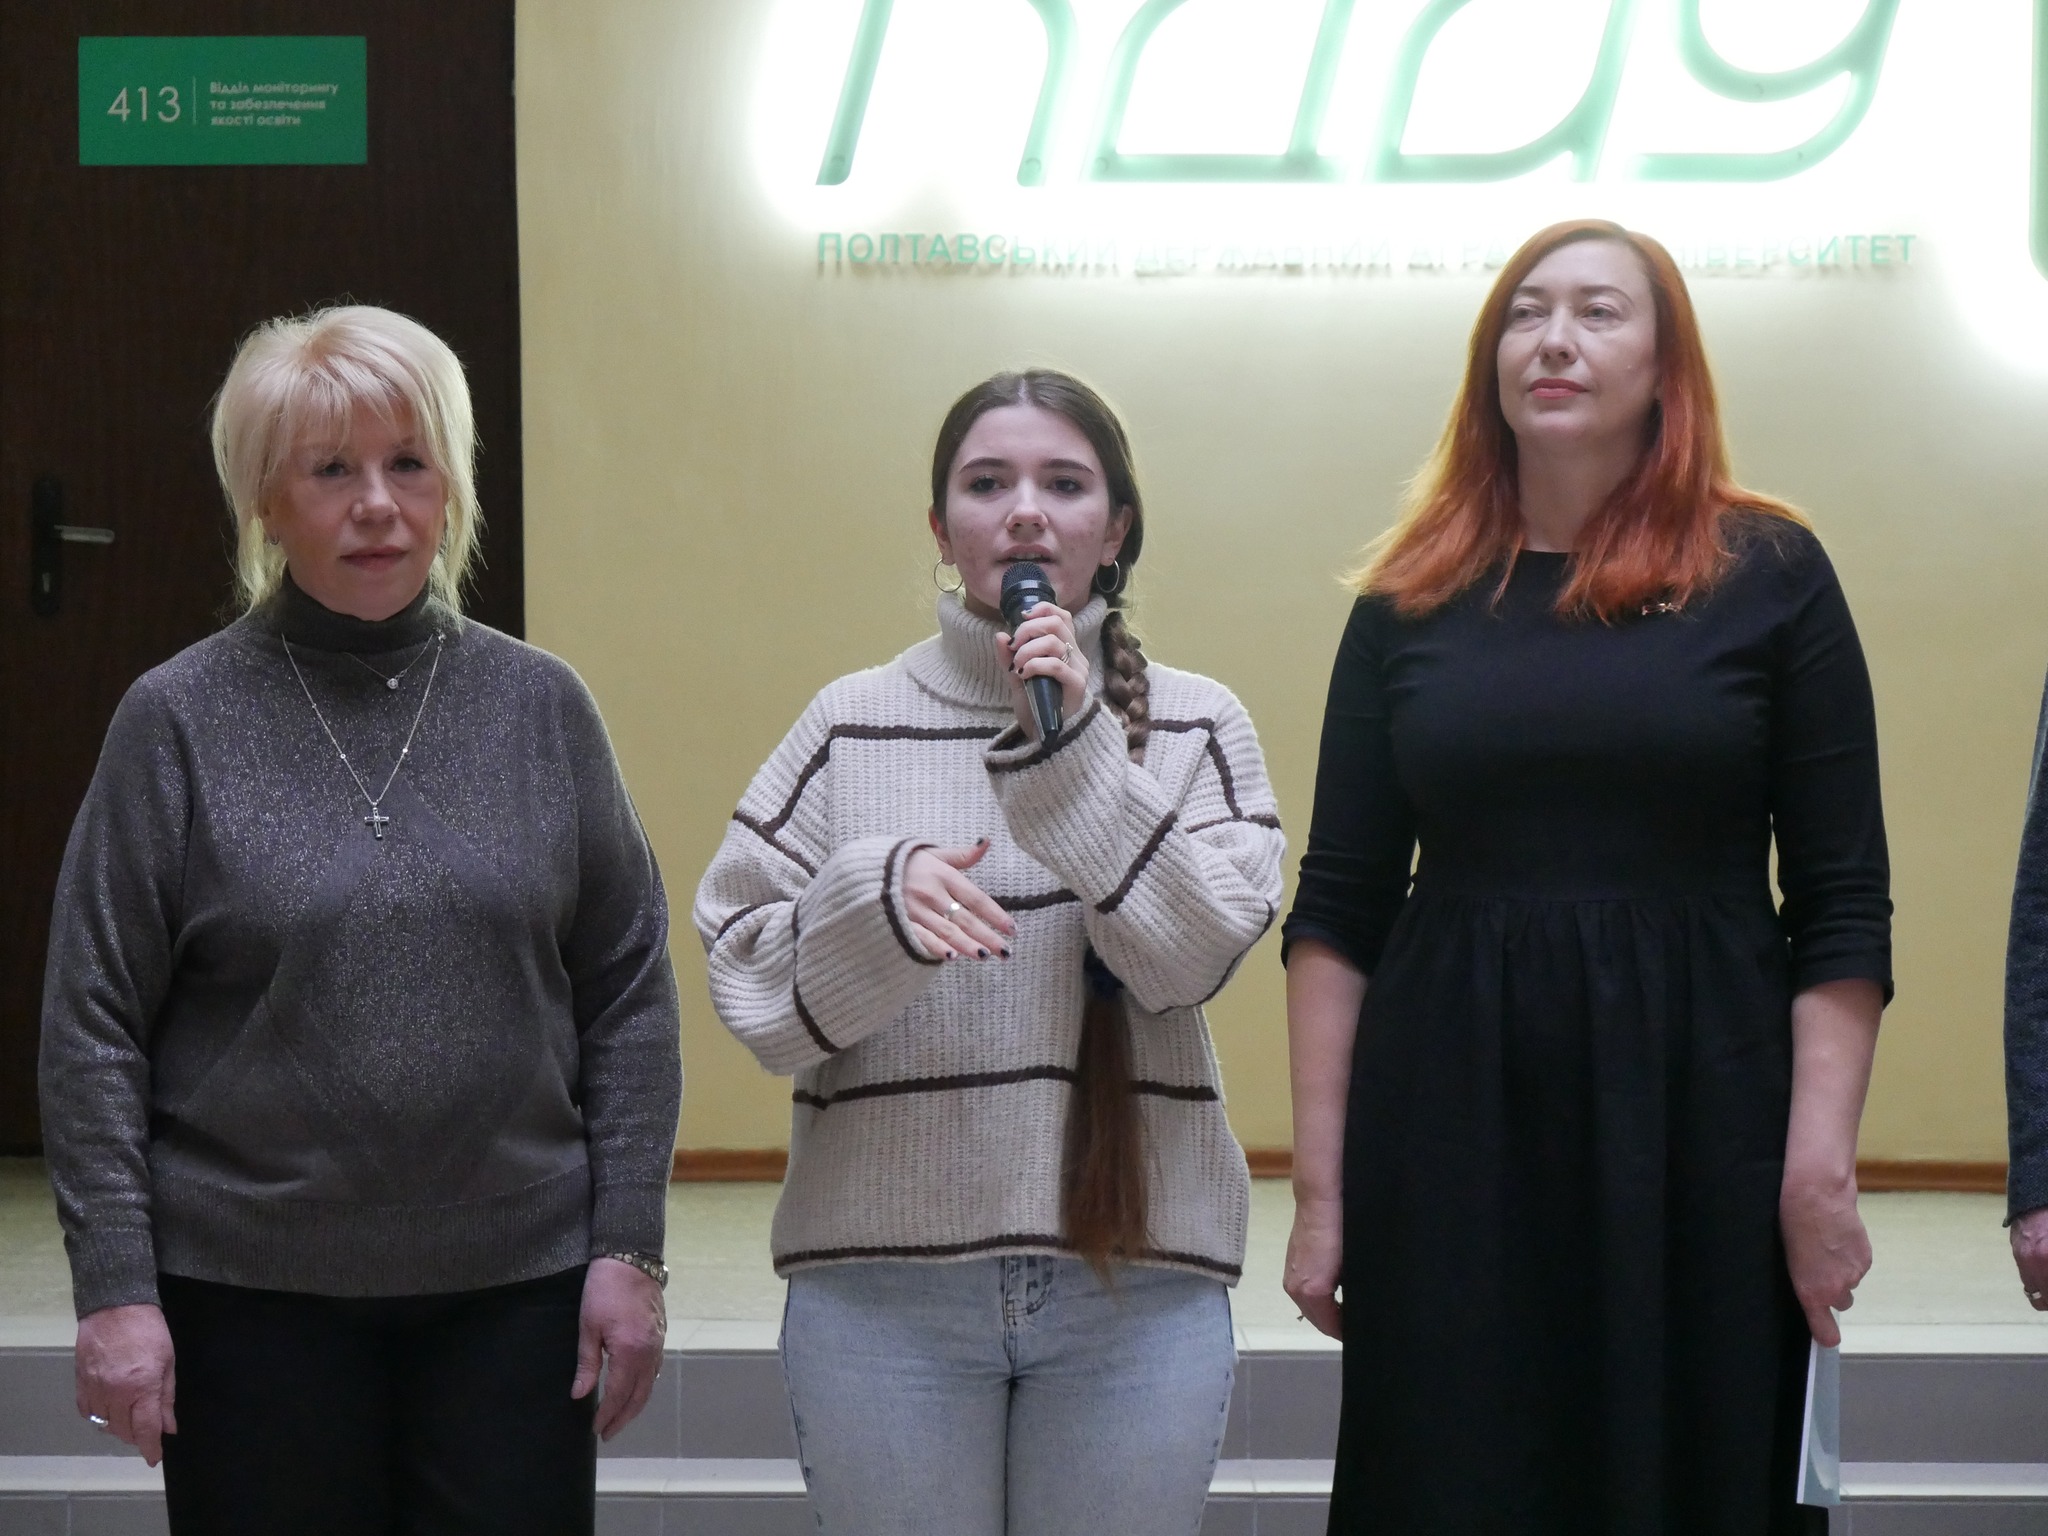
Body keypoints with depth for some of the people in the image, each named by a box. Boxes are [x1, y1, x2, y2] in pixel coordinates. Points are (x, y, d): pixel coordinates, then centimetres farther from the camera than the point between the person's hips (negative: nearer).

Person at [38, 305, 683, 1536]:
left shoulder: (540, 707, 4)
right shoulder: (180, 721, -1)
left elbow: (630, 991, 5)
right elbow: (95, 1023, -1)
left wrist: (629, 1248, 0)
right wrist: (114, 1286, -6)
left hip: (515, 1290, 1)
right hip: (251, 1296, -1)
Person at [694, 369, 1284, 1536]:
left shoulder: (1196, 725, 4)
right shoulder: (851, 726, 4)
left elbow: (1196, 955, -8)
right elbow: (749, 982, 0)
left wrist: (1073, 750, -14)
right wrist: (879, 893, -18)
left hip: (1135, 1275, 0)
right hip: (883, 1274, 0)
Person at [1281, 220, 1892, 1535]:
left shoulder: (1768, 575, 2)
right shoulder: (1411, 601, 7)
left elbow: (1842, 909, -1)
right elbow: (1338, 913, 6)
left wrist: (1823, 1167, -10)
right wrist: (1321, 1182, 0)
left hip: (1696, 1128, -1)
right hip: (1449, 1132, 2)